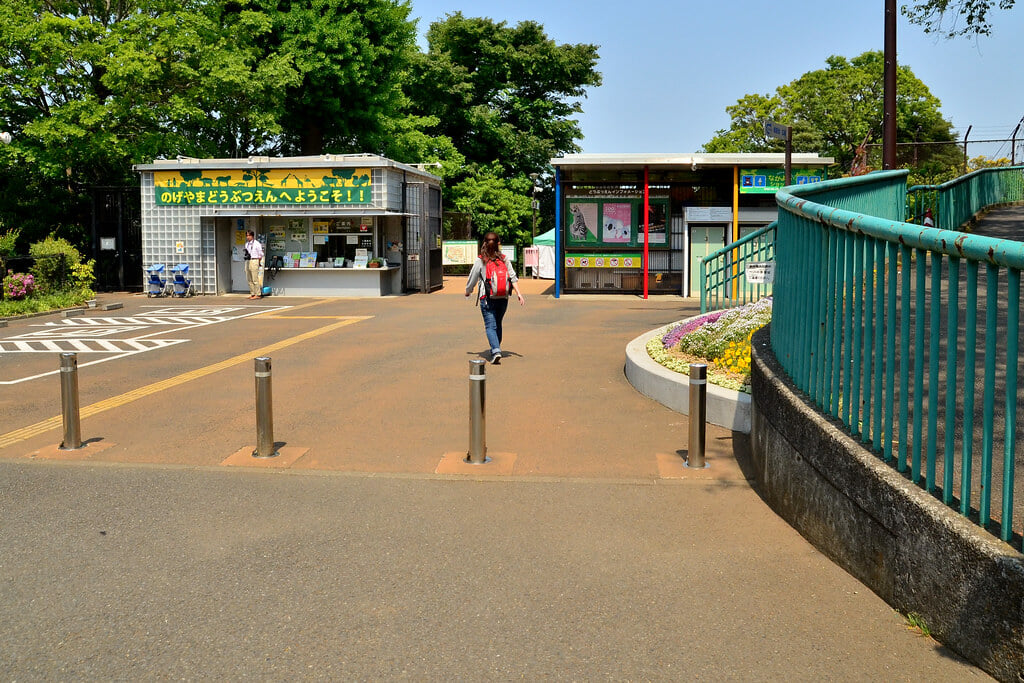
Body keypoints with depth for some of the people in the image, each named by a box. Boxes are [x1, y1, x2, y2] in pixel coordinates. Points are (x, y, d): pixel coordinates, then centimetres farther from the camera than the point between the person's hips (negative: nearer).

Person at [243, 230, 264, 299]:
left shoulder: (257, 243, -6)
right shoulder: (247, 244, 14)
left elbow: (260, 254, -4)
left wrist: (258, 263, -2)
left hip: (254, 261, -8)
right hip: (247, 262, 8)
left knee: (255, 279, -9)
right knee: (249, 280, 8)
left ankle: (258, 294, -5)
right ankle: (252, 294, 15)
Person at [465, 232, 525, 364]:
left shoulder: (480, 260, -4)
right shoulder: (504, 259, 4)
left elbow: (472, 279, 2)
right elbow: (513, 277, 0)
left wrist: (468, 292, 19)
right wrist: (519, 294, 1)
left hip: (487, 298, -3)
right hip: (503, 298, 4)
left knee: (490, 326, -4)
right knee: (498, 324, 19)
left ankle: (496, 351, -21)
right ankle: (496, 348, 28)